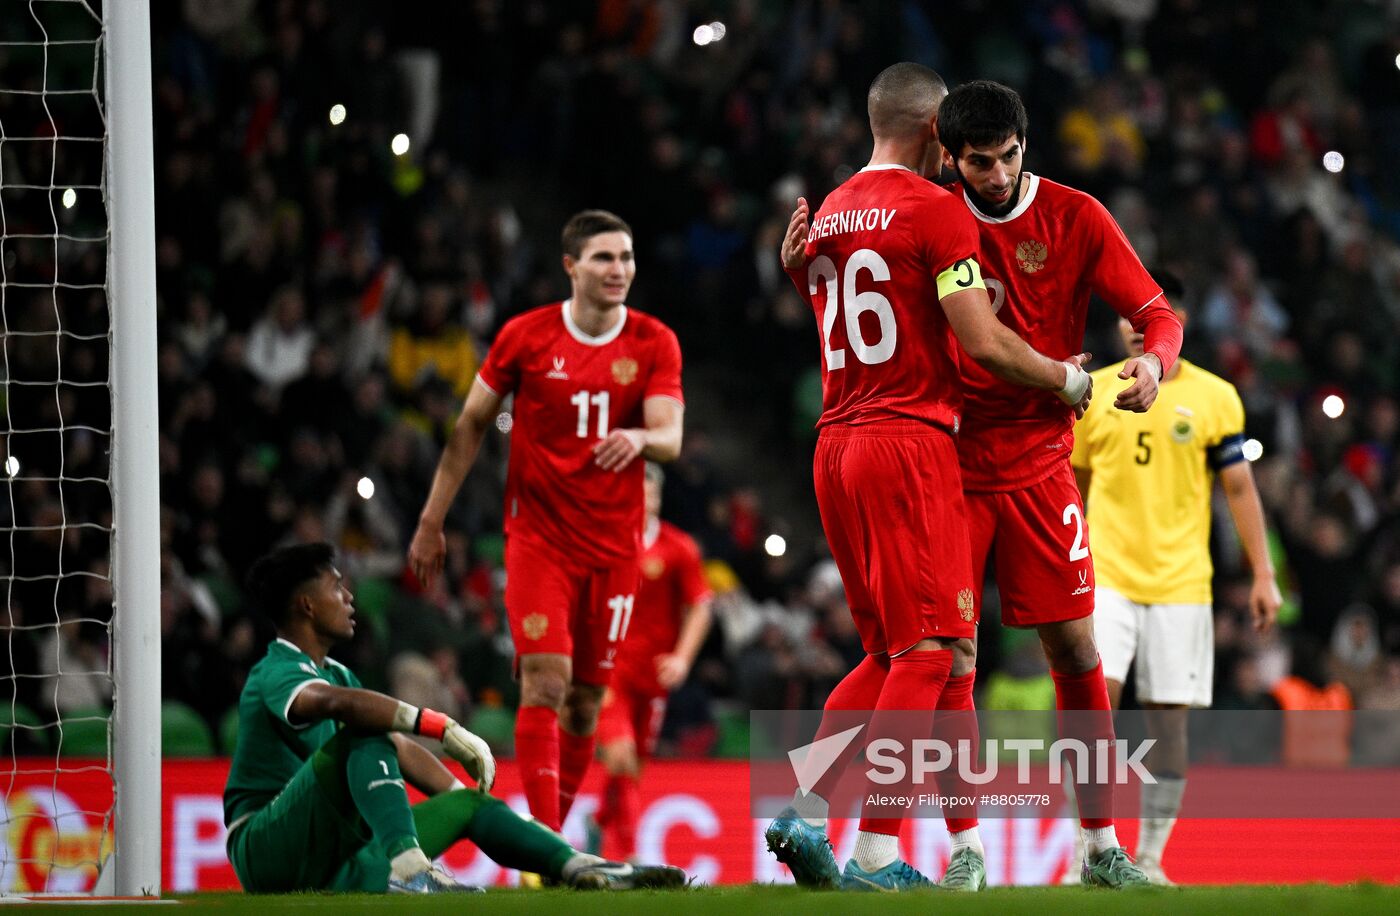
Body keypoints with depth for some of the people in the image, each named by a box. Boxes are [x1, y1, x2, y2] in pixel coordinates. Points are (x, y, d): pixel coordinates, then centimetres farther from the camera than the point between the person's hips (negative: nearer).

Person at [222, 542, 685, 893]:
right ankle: (406, 866, -45)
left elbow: (400, 749, 24)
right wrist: (444, 728, -40)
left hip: (329, 856, 9)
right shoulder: (277, 674, -13)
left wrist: (467, 798, 13)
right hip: (267, 852, -9)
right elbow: (336, 702, -36)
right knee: (365, 733, -28)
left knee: (469, 802, 4)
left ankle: (576, 865, -14)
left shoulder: (336, 672, 20)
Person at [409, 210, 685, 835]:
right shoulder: (526, 336, -3)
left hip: (614, 543, 2)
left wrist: (640, 437, -34)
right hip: (538, 536, -2)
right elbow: (470, 426, 6)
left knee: (586, 701, 6)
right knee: (546, 682, -16)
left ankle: (550, 835, 20)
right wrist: (431, 522, 6)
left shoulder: (655, 344, 0)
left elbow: (671, 437, -9)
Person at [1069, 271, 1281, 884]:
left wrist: (1263, 575, 0)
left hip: (1180, 583, 0)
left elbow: (1240, 488, 5)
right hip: (1106, 576, 0)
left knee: (1168, 720, 1)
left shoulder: (1214, 397, 2)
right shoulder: (1092, 393, 6)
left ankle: (1150, 858, 10)